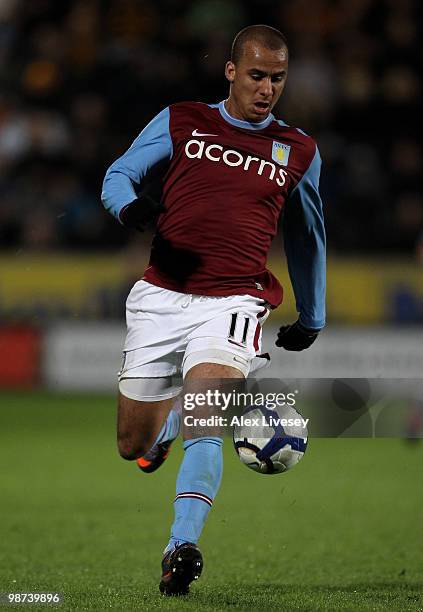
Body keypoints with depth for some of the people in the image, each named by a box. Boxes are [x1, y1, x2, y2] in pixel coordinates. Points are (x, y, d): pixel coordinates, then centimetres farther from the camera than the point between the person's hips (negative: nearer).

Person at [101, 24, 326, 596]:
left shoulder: (298, 151, 12)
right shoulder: (180, 123, 8)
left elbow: (307, 235, 25)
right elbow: (118, 175, 9)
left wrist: (312, 318, 32)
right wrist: (130, 205, -16)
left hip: (233, 302, -1)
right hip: (161, 294, 1)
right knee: (133, 447, 7)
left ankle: (181, 548, -35)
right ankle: (171, 413, 42)